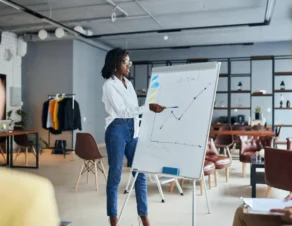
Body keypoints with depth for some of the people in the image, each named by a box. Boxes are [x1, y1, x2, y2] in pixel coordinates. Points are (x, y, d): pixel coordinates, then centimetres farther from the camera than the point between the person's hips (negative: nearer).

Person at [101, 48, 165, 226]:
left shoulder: (128, 83, 14)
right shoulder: (109, 85, -9)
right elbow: (122, 111, -18)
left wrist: (137, 130, 15)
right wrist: (149, 107, -26)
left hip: (132, 130, 7)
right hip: (117, 130, -7)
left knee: (140, 172, 6)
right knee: (115, 175, 0)